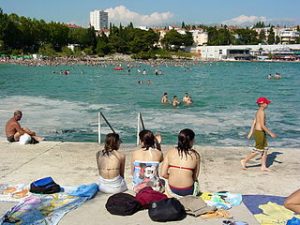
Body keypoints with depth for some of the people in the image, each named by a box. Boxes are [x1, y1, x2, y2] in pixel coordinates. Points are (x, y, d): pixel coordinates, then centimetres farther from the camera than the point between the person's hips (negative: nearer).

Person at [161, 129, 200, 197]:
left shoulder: (170, 152, -4)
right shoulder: (195, 155, -7)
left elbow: (163, 174, -5)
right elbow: (195, 177, 3)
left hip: (172, 190, 1)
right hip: (188, 192, -1)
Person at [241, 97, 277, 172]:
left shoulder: (258, 111, 12)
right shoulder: (261, 112, -18)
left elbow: (254, 122, 16)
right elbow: (262, 125, -22)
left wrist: (251, 133, 20)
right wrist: (270, 133, -18)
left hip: (261, 132, 10)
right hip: (259, 132, -10)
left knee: (265, 149, 11)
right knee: (258, 150, -1)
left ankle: (263, 166, 15)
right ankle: (244, 161, 8)